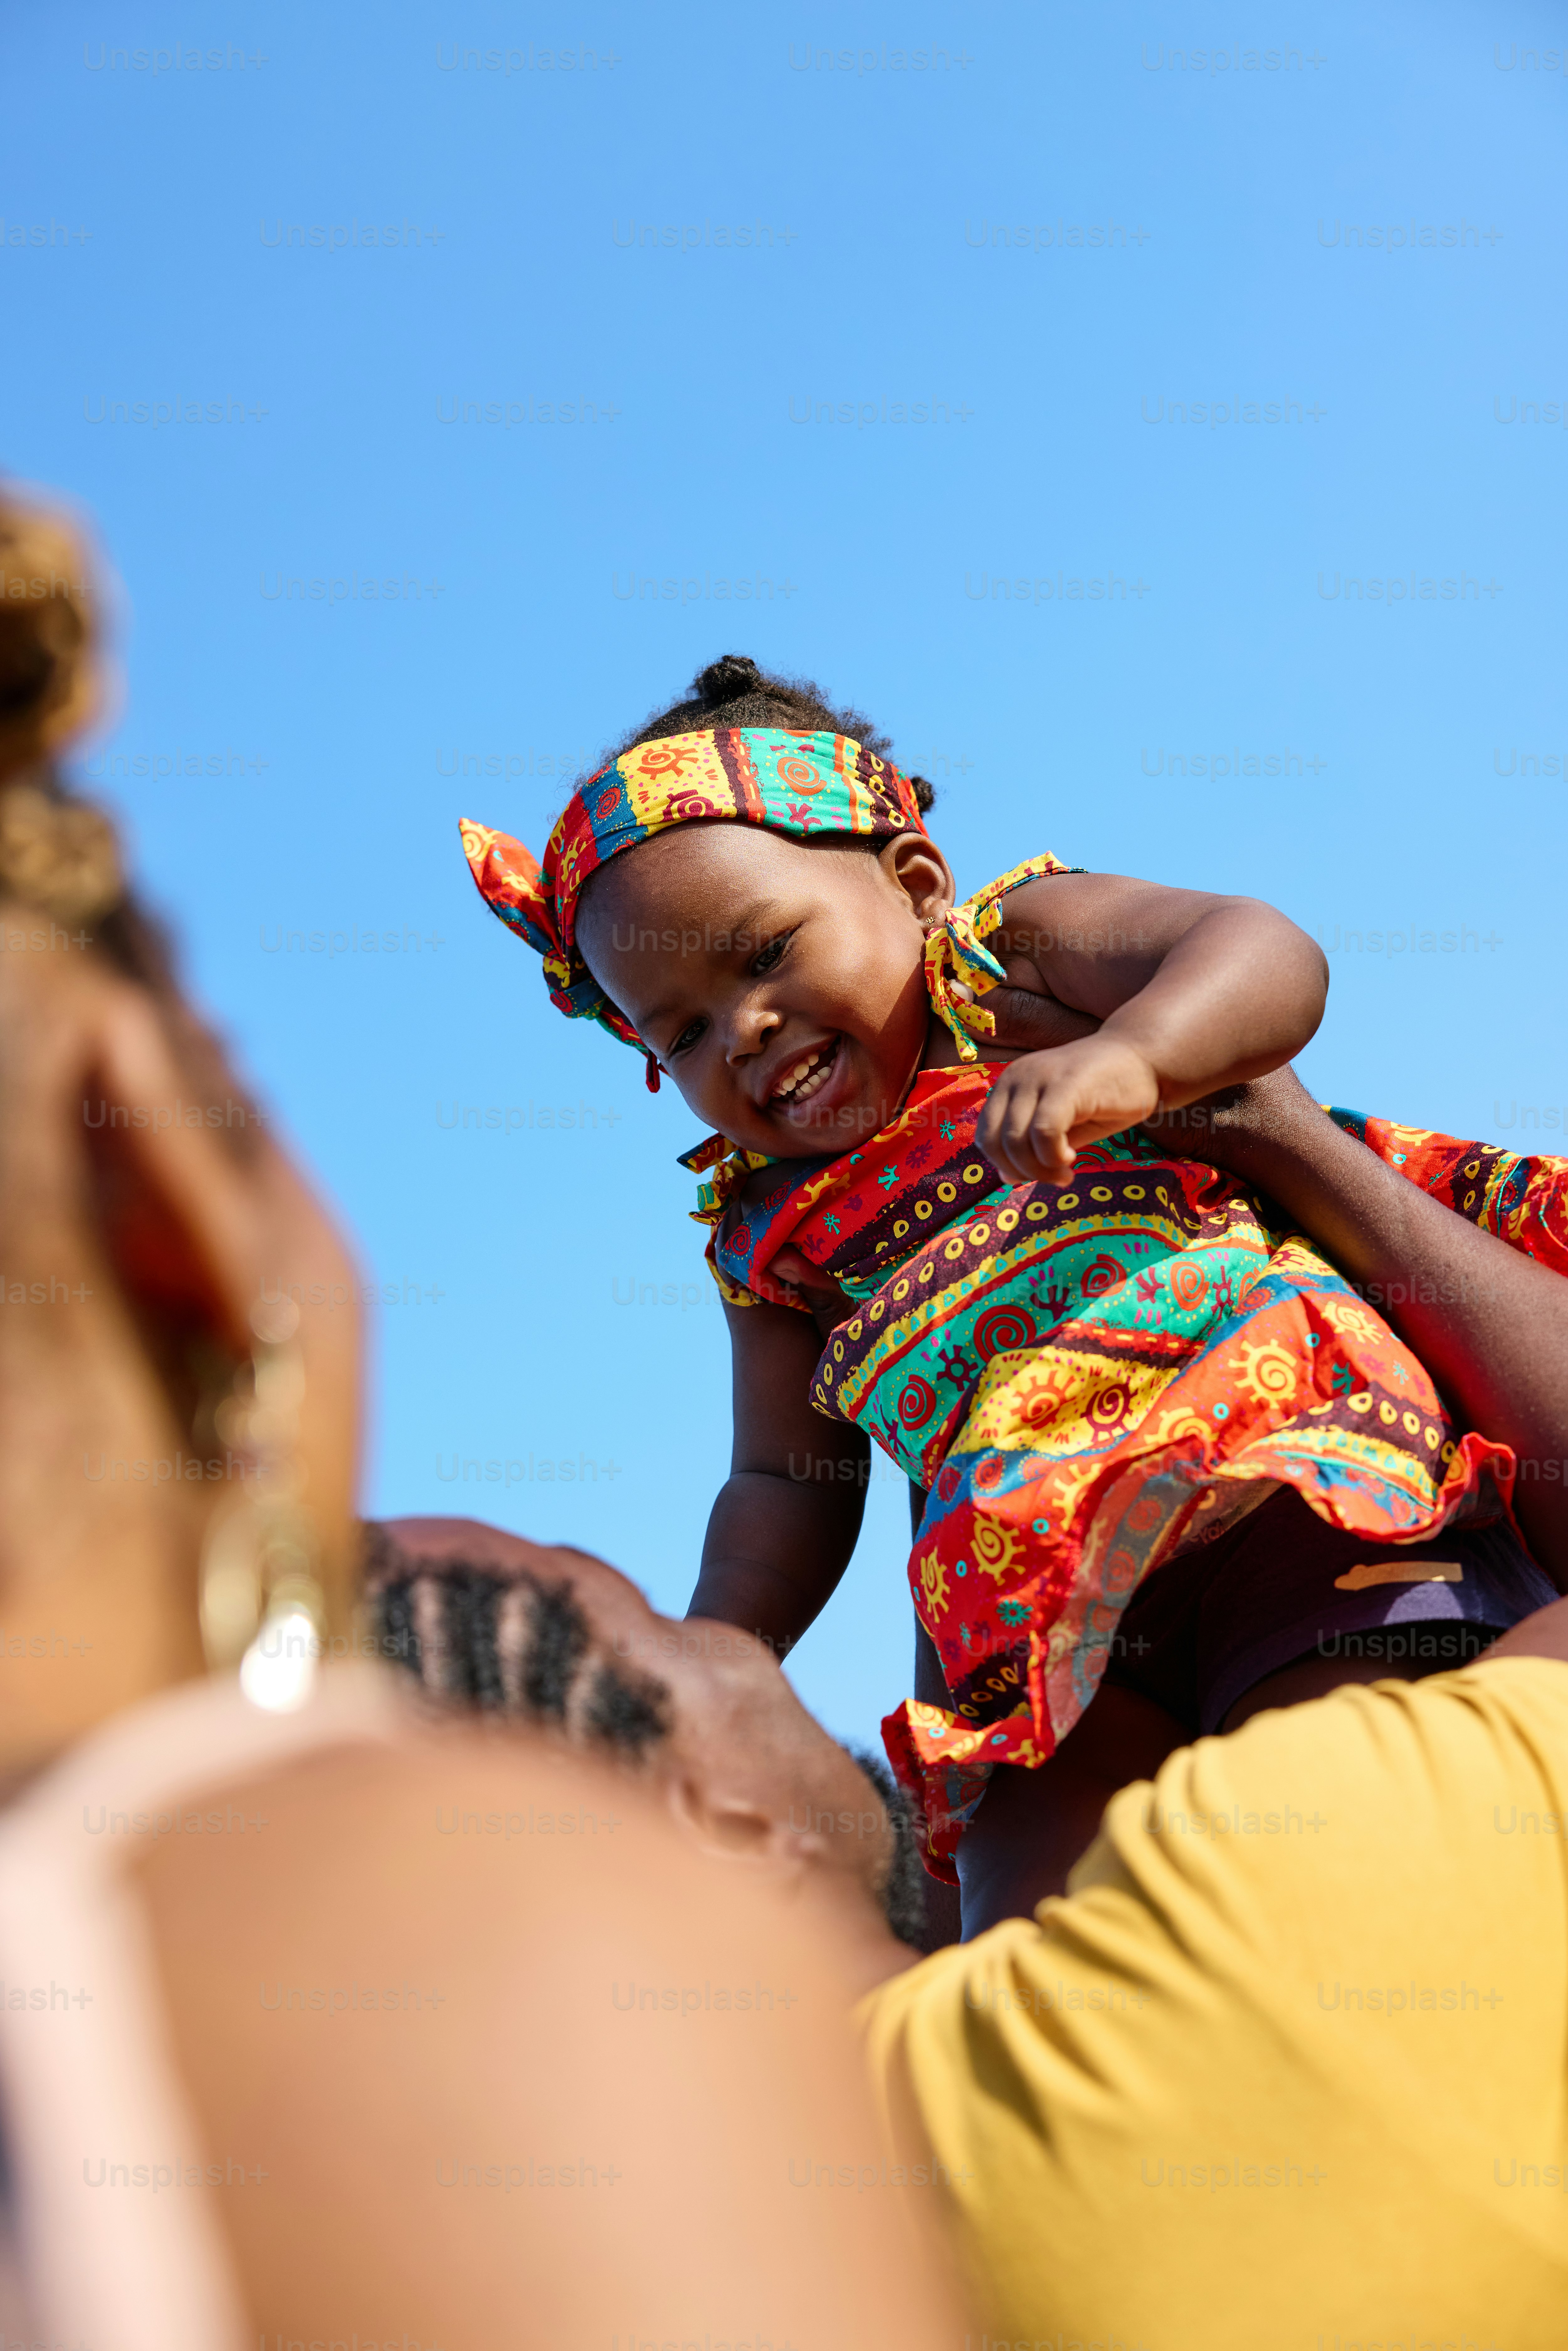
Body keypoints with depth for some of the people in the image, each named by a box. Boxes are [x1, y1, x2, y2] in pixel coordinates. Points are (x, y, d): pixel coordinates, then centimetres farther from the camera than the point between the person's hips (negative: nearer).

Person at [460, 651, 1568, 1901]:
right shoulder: (771, 1225, 23)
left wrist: (1127, 1054, -28)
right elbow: (790, 1482, 26)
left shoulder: (1016, 957, 10)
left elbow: (1270, 956, -7)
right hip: (1061, 1580, 5)